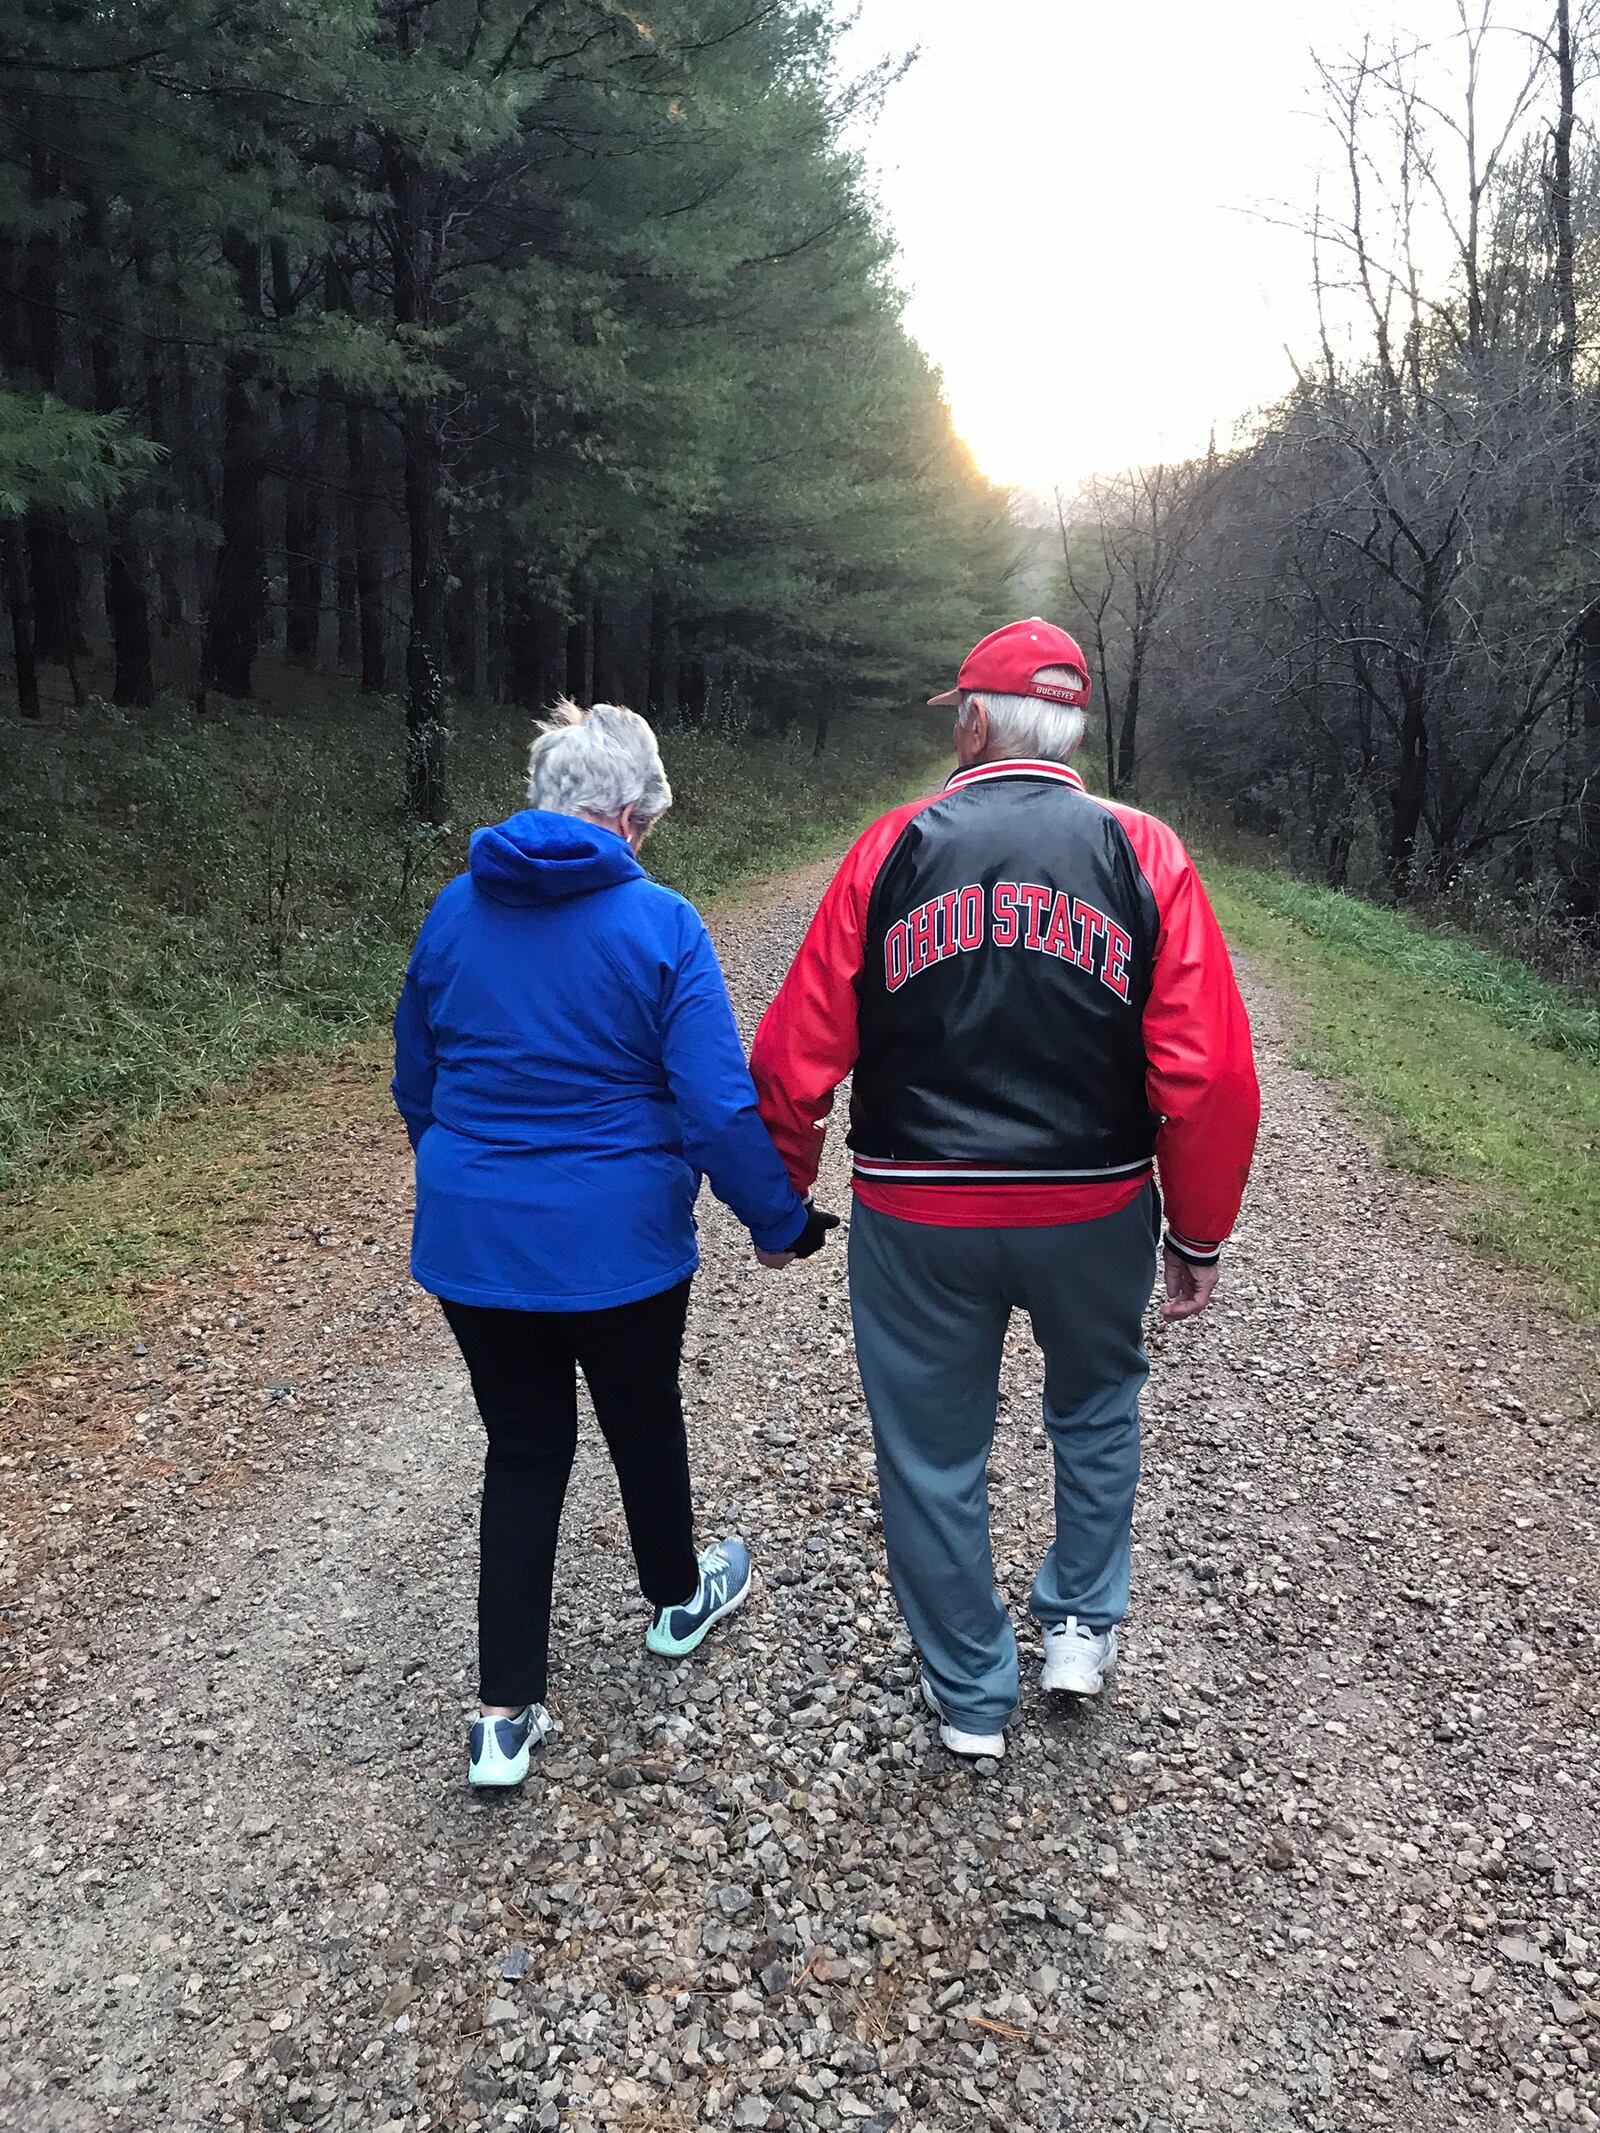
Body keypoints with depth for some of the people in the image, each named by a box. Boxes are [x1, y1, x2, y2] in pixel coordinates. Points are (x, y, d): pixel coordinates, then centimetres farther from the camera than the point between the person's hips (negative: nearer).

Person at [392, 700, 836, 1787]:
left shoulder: (455, 911, 0)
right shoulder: (660, 924, -15)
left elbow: (415, 1079, 12)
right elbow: (720, 1106, -17)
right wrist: (781, 1222, -3)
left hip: (472, 1240, 4)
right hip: (619, 1246, -3)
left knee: (522, 1448, 15)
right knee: (645, 1422, 21)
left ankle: (506, 1716, 17)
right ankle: (679, 1598, 47)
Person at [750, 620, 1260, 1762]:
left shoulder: (894, 846, -4)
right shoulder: (1144, 852, -4)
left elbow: (796, 1054, -5)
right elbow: (1212, 1077, -9)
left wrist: (782, 1194, 10)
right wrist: (1198, 1239, 3)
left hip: (917, 1214, 0)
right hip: (1096, 1209, 1)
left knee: (935, 1451, 17)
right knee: (1098, 1399, 30)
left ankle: (971, 1697, 32)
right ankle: (1084, 1625, 35)